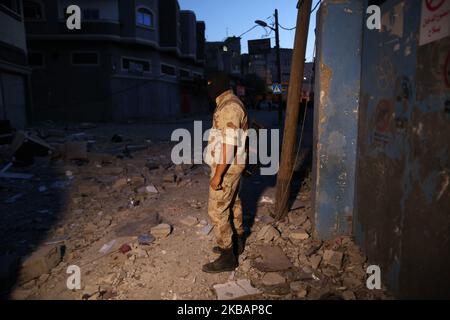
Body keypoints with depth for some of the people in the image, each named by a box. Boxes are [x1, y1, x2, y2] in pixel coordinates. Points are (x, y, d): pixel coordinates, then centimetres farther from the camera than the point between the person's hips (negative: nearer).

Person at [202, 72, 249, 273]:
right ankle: (237, 243, 36)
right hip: (234, 164, 10)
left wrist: (218, 174, -25)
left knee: (217, 210, -3)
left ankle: (227, 258, 7)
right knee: (233, 203, 20)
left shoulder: (228, 108, -23)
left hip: (227, 166, -10)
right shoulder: (232, 103, 11)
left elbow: (229, 146, -27)